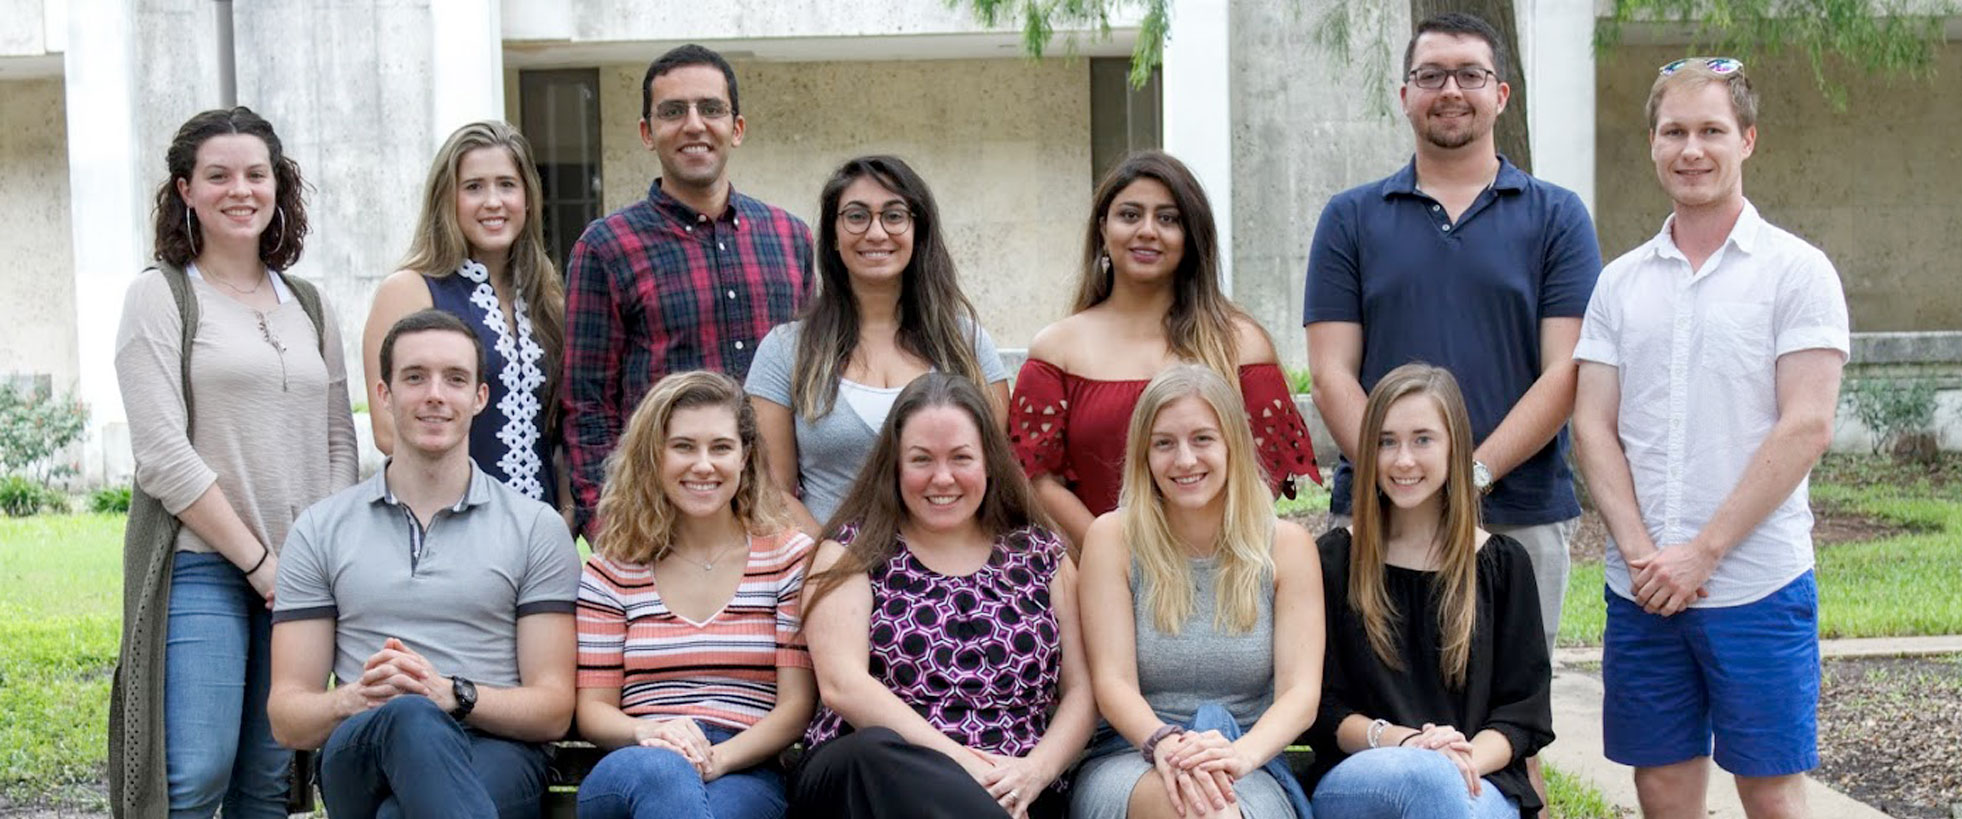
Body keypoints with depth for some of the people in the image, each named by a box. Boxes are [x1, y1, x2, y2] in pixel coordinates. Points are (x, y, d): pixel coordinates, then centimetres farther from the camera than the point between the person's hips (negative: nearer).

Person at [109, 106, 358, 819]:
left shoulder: (308, 305, 16)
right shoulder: (160, 296, 1)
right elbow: (162, 453, -8)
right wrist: (257, 560, -10)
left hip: (300, 572, 5)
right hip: (200, 567, -5)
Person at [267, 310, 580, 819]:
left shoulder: (536, 528, 13)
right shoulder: (320, 530, 17)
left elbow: (554, 710, 6)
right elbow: (287, 718, 11)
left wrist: (452, 694, -14)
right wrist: (355, 700, -13)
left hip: (495, 755, -1)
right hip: (360, 754, 2)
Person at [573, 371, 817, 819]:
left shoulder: (790, 558, 10)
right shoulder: (612, 570, 14)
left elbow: (797, 705, 3)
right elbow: (592, 708, 10)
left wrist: (718, 757, -15)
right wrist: (647, 734, -14)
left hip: (744, 771, -2)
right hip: (627, 777, 2)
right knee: (660, 769, -38)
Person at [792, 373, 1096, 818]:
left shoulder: (1042, 556, 17)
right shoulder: (852, 552, 10)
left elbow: (1080, 691, 13)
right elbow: (842, 684, -5)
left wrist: (1034, 772, -9)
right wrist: (960, 763, -15)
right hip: (865, 775, 1)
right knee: (877, 753, -37)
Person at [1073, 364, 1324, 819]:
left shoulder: (1286, 544, 6)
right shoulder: (1113, 537, 4)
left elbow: (1301, 691, -3)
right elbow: (1113, 682, -4)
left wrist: (1242, 753, -25)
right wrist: (1165, 744, -27)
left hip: (1252, 770, 1)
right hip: (1128, 761, -1)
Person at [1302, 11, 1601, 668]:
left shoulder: (1557, 218, 8)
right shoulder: (1350, 219, 10)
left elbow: (1565, 373, -1)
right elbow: (1332, 374, 3)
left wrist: (1471, 475, -13)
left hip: (1520, 519, 0)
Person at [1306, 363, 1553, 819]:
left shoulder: (1503, 564, 13)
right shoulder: (1334, 560, 10)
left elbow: (1525, 710, 9)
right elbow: (1320, 708, 5)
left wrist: (1465, 758, -13)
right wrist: (1404, 742, -14)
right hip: (1355, 780, -1)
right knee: (1428, 777, -39)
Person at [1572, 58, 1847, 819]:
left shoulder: (1796, 271, -2)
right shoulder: (1620, 282, 10)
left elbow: (1806, 427, -9)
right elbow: (1593, 427, 6)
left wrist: (1703, 552, -14)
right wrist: (1641, 553, -8)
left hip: (1757, 584, -4)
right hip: (1640, 588, 4)